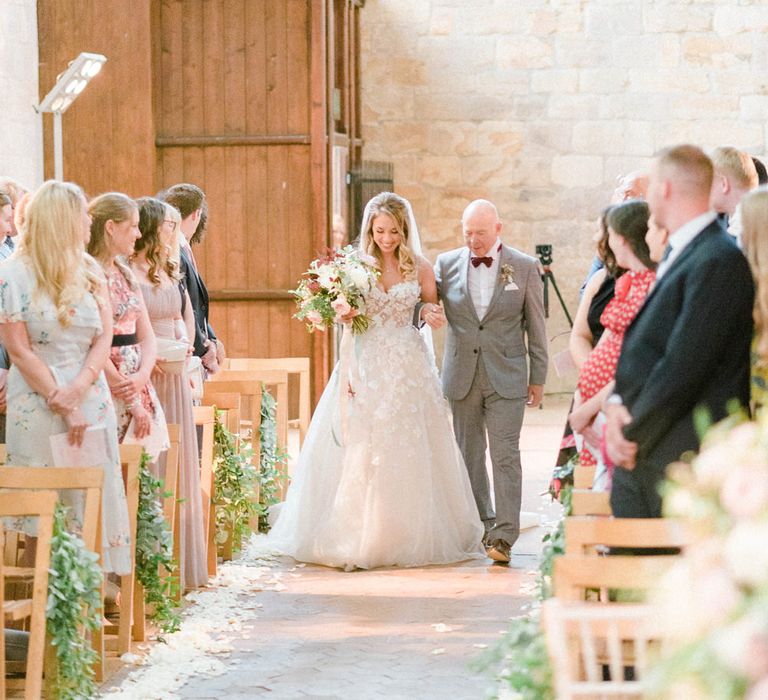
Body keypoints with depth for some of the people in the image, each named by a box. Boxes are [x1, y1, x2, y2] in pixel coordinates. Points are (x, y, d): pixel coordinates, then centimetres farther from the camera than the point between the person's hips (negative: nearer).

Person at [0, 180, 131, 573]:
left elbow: (104, 337, 5)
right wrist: (63, 406, -12)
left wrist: (80, 387, -12)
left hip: (91, 402, 5)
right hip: (37, 405, -5)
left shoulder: (90, 271, 10)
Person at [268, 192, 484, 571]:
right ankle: (359, 541, -4)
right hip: (367, 367, -1)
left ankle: (411, 537, 11)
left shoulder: (420, 269, 4)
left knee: (410, 454, 2)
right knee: (361, 454, -6)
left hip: (409, 368, 1)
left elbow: (432, 312, 14)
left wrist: (434, 316, -9)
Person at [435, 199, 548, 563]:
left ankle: (504, 536, -7)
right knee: (469, 455, 10)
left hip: (506, 378, -3)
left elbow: (536, 325, 3)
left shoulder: (524, 267, -1)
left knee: (505, 455, -8)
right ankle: (481, 526, 24)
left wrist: (538, 377, 3)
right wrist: (423, 313, -23)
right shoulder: (446, 264, 4)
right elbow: (423, 301, 2)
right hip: (462, 376, 3)